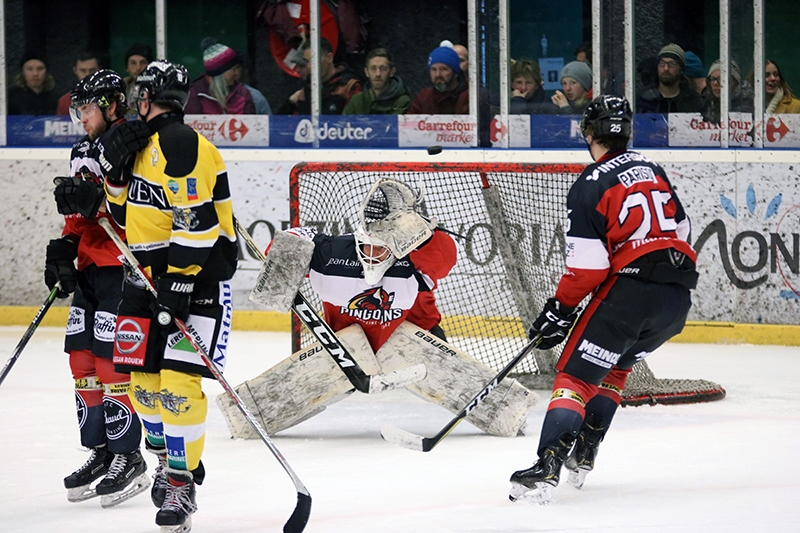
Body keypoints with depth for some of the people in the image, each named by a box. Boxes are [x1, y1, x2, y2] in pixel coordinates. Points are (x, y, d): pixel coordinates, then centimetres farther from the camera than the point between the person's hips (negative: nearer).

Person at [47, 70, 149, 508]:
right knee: (82, 356, 8)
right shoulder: (83, 153, 18)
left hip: (126, 268, -9)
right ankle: (99, 451, 17)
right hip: (91, 270, 9)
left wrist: (98, 197, -30)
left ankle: (128, 458, -5)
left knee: (111, 357, -12)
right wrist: (63, 250, 11)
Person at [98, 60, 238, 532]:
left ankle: (182, 483, -10)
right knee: (144, 379, 10)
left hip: (197, 272, -10)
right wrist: (116, 168, 2)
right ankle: (171, 459, 28)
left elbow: (197, 223, -24)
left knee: (178, 381, -14)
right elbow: (126, 214, 20)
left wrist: (179, 285, -25)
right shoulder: (144, 143, 15)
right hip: (149, 274, 10)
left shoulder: (180, 144, -17)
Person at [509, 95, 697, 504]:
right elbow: (680, 228, 24)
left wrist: (559, 310, 0)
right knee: (615, 366, 27)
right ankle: (583, 456, 22)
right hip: (679, 295, 7)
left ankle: (547, 467, -22)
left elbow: (587, 267, -10)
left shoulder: (589, 187, -6)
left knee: (576, 372, -5)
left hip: (629, 289, -7)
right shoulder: (651, 170, 16)